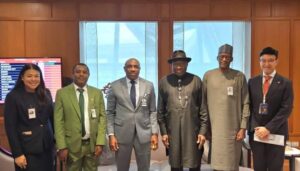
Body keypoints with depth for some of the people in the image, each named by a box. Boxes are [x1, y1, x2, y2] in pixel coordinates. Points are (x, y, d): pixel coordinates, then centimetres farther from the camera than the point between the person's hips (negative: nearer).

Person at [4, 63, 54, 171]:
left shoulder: (46, 93, 5)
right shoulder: (13, 96, -8)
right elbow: (10, 127, -10)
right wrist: (17, 153, -13)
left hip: (47, 147, 4)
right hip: (27, 150, -4)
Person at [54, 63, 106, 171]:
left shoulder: (97, 93, 4)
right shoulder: (62, 93, -1)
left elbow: (102, 118, 3)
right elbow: (58, 121, -4)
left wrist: (100, 143, -6)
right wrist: (62, 147, -9)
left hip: (92, 144, 2)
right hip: (72, 145, -1)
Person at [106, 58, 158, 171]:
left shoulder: (149, 86, 4)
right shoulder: (115, 86, -1)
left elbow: (152, 111, 6)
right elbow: (110, 112, 1)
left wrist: (154, 133, -1)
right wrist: (111, 135, -5)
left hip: (143, 133, 1)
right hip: (122, 134, -1)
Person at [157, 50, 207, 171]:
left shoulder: (196, 81, 2)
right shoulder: (164, 82, 4)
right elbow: (160, 109, 7)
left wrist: (203, 131, -2)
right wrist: (163, 132, 4)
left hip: (193, 130, -1)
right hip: (172, 131, 1)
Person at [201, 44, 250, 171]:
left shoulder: (240, 76, 1)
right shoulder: (208, 75, 5)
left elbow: (245, 104, 1)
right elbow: (203, 102, 7)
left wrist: (243, 127, -4)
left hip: (233, 128, 0)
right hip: (214, 127, 1)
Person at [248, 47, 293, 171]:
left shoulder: (285, 83, -2)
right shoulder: (252, 82, 7)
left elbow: (286, 109, -9)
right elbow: (249, 106, 4)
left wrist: (268, 128, -16)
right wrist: (256, 127, -9)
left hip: (276, 132, -2)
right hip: (256, 131, 2)